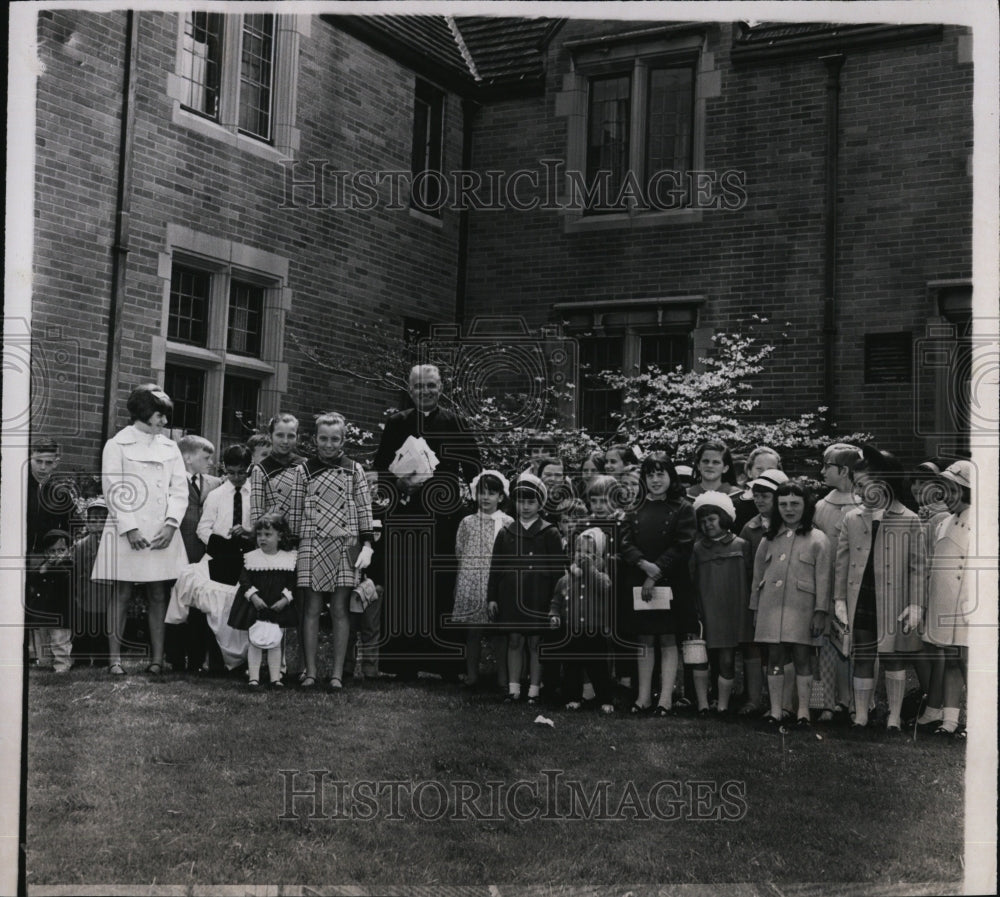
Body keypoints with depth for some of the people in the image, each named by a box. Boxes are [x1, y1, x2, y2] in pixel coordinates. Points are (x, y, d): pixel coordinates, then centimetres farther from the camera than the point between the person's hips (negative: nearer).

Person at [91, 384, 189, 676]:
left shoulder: (170, 447, 14)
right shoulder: (117, 445, 2)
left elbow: (179, 490, 8)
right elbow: (113, 492, -5)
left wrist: (171, 523, -7)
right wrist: (129, 528, -13)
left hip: (162, 533, 4)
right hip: (127, 531, -3)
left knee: (158, 596, 2)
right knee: (122, 595, -2)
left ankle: (157, 658, 3)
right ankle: (115, 658, 2)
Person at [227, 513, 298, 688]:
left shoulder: (289, 558, 0)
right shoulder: (251, 557, 0)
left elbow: (293, 582, -1)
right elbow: (244, 580, -3)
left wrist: (285, 599, -14)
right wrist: (253, 596, -17)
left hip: (279, 607, 0)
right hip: (255, 606, 0)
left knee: (275, 643, 6)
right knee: (254, 642, 0)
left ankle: (275, 678, 11)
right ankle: (253, 677, 3)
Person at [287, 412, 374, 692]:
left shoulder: (354, 470, 8)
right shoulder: (303, 470, 7)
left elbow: (364, 510, 6)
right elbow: (294, 511, 8)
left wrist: (366, 545, -2)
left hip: (345, 547, 0)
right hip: (312, 546, 0)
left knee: (340, 610, 1)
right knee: (312, 609, 0)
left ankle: (337, 674, 4)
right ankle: (310, 673, 5)